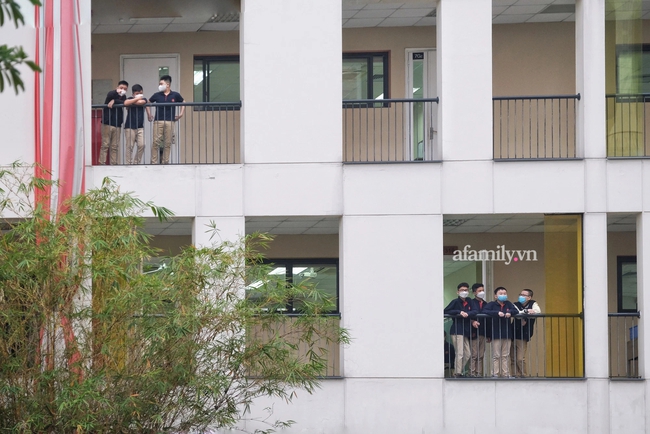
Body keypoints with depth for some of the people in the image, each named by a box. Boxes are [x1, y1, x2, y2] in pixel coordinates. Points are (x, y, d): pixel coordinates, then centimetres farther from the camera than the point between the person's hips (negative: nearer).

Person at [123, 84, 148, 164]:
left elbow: (141, 102, -15)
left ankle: (136, 162, 6)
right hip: (130, 127, -3)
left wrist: (131, 103, -8)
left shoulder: (143, 99, 10)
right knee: (129, 147, -4)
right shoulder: (130, 98, 3)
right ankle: (129, 164, 0)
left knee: (141, 145, -6)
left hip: (140, 127, 3)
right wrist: (137, 98, -14)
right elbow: (126, 103, -21)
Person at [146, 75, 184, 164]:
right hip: (158, 121, 0)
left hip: (170, 121, 0)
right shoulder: (157, 95, 5)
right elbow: (148, 103, 20)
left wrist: (181, 113, 10)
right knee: (156, 142, -6)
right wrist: (149, 114, 12)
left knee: (167, 143, 2)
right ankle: (154, 162, -3)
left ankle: (165, 162, 9)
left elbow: (183, 103, 20)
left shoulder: (175, 95, 4)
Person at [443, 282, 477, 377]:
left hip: (465, 331, 7)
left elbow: (474, 312, 0)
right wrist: (459, 312, -17)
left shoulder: (469, 302, 12)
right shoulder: (455, 302, -3)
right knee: (460, 353, -11)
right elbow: (445, 311, -10)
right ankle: (458, 373, -7)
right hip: (457, 331, -7)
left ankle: (456, 372, 15)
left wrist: (467, 314, -21)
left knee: (467, 354, 7)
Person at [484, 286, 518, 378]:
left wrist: (510, 313, -19)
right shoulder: (492, 304, 0)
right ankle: (495, 374, 0)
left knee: (506, 356, 7)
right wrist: (497, 313, -24)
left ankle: (506, 373, 10)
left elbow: (516, 311, 3)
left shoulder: (508, 304, 11)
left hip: (507, 334, 4)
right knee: (496, 356, -2)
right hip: (496, 334, -4)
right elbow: (485, 311, -14)